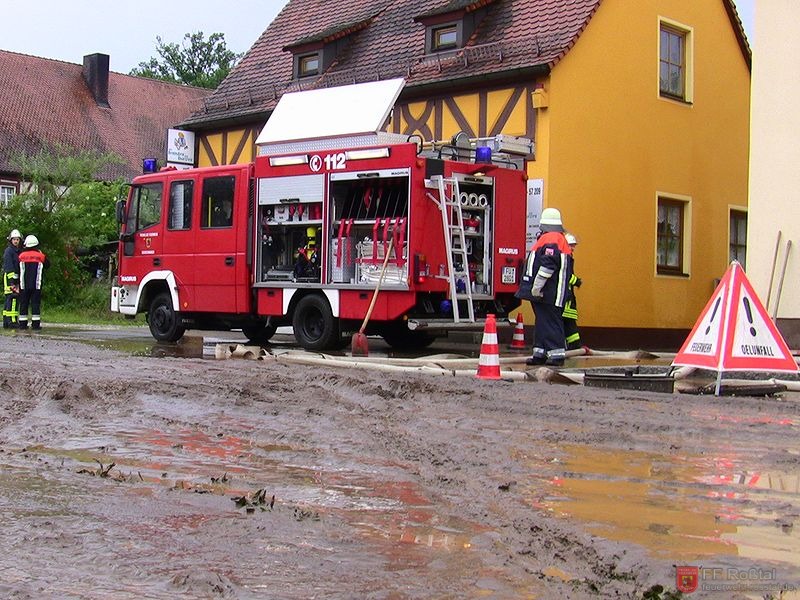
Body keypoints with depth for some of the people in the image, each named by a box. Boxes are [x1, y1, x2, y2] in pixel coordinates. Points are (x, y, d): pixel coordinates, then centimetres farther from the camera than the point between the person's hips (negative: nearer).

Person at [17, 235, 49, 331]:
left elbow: (17, 270, 9)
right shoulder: (40, 256, -1)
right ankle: (35, 324, -3)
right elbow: (47, 265, 16)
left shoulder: (21, 255, 2)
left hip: (24, 285, 1)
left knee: (23, 303, 8)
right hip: (36, 285, -1)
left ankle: (23, 324, 8)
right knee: (35, 303, 1)